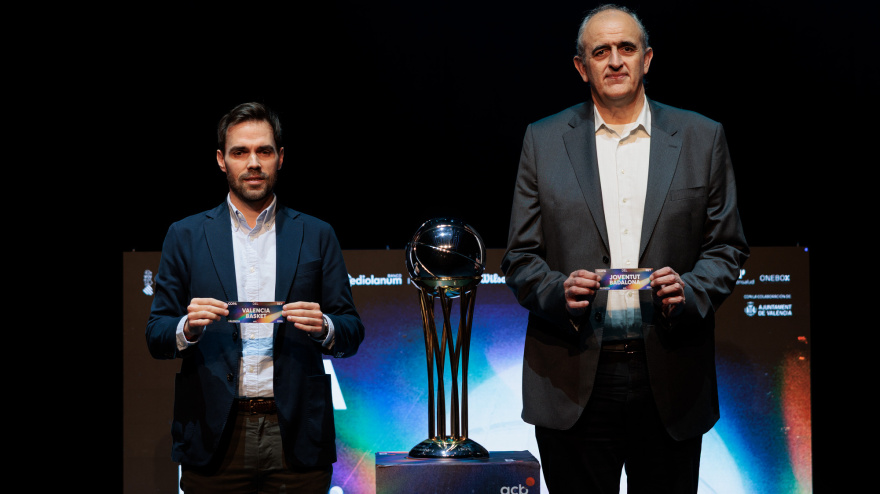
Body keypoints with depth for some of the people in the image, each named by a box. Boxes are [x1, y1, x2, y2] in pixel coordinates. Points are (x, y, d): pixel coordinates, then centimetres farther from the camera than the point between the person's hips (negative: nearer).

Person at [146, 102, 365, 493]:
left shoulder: (317, 236, 8)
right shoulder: (185, 236, 8)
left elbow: (352, 334, 8)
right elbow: (156, 336, 6)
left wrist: (324, 328, -14)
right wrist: (188, 328, -15)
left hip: (296, 436, 0)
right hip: (214, 438, 0)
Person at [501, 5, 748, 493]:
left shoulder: (702, 138, 7)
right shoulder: (543, 141, 6)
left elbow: (727, 246, 8)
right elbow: (520, 256, 6)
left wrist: (689, 291, -11)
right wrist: (558, 291, -15)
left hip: (670, 382, 1)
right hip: (573, 380, 0)